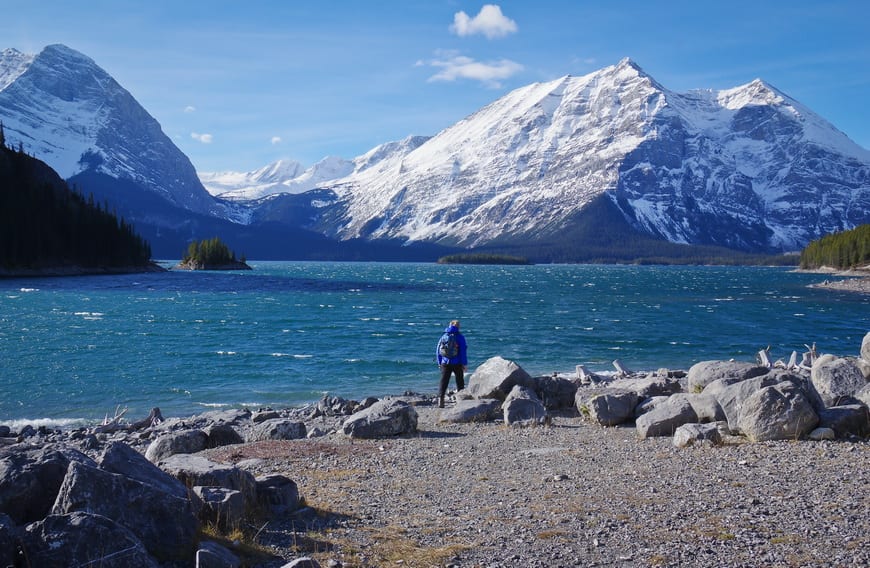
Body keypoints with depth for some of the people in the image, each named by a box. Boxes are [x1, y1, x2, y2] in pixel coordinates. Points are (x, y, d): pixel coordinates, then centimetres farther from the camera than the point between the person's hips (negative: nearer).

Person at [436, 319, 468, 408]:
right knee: (460, 382, 9)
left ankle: (440, 399, -11)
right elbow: (463, 351, -7)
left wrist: (439, 363, 16)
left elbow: (438, 350, 10)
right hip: (457, 364, -3)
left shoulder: (444, 336, 6)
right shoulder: (460, 337, -6)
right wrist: (465, 364, -2)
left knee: (444, 382, 3)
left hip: (445, 364, 3)